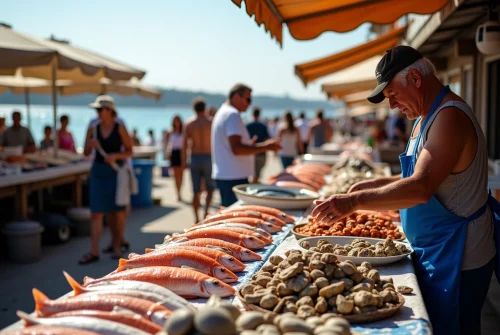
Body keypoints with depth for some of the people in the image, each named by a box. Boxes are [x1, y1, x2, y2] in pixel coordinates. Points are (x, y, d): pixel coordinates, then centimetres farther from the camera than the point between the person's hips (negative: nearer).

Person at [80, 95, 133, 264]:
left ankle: (117, 246, 22)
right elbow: (86, 153, 8)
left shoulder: (120, 128, -4)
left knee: (118, 211, 6)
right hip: (98, 171, 2)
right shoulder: (93, 129, 4)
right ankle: (94, 252, -1)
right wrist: (90, 144, -13)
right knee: (97, 212, -2)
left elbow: (129, 151, -2)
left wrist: (115, 156, -19)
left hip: (116, 171, -2)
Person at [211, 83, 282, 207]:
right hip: (233, 177, -11)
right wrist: (265, 147, -17)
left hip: (223, 175, 11)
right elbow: (236, 149, -22)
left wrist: (250, 145, 24)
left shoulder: (223, 112, 19)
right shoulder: (232, 115, -14)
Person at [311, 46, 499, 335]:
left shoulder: (449, 117, -22)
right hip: (436, 253, 10)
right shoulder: (427, 117, 11)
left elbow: (421, 187, -33)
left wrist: (354, 201, -33)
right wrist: (375, 185, 7)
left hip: (456, 259, -10)